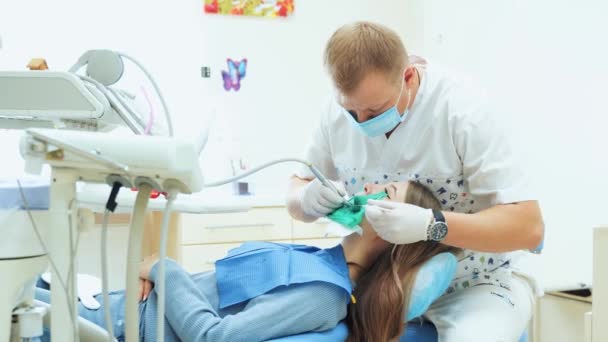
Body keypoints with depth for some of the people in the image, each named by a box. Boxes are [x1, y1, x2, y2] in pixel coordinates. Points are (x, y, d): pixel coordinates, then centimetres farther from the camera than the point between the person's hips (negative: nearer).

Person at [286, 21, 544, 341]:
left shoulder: (461, 109, -24)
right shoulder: (339, 111, -9)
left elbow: (529, 226, -26)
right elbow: (298, 188, 3)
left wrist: (429, 225, -40)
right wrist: (307, 199, -21)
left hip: (480, 281, -3)